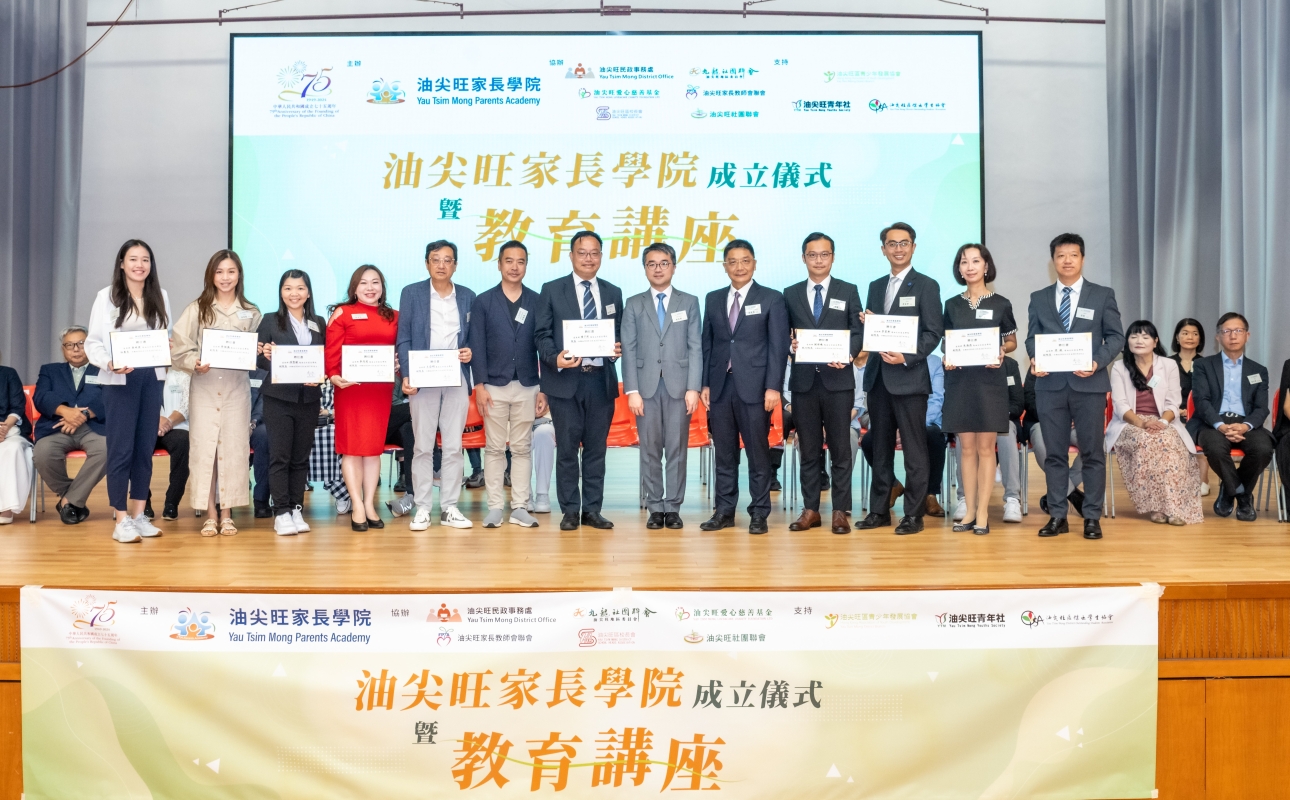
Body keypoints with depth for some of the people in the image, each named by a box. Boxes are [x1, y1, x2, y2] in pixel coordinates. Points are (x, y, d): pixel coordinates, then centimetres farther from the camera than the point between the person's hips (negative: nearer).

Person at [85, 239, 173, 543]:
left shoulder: (161, 297, 10)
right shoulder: (106, 297, -2)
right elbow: (93, 342, -4)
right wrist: (109, 363, -21)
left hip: (153, 379, 4)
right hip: (119, 380, -4)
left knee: (145, 448, 8)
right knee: (121, 449, -3)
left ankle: (139, 515, 17)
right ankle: (121, 520, 3)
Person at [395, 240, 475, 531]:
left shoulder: (468, 296, 10)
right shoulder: (411, 293, 4)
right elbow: (403, 339, 1)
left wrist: (471, 352, -7)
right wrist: (406, 375, -9)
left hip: (457, 380, 2)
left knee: (454, 446, 4)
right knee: (423, 446, 1)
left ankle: (449, 507, 11)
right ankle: (422, 508, 8)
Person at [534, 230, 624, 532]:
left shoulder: (613, 293, 14)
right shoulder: (552, 290, 4)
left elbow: (620, 335, 14)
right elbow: (541, 334, -1)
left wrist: (618, 349, -8)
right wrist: (555, 358, -19)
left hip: (601, 380, 3)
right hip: (565, 380, -3)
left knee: (596, 448, 7)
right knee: (567, 448, 2)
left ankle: (592, 510, 15)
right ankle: (570, 510, 12)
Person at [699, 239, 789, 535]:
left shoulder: (771, 299, 2)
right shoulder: (713, 299, 13)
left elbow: (778, 347, -3)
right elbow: (707, 344, 13)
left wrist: (773, 387, -11)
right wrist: (705, 384, 6)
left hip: (754, 387, -3)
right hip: (720, 387, 4)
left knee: (758, 453, 1)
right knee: (724, 454, 8)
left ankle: (759, 514, 10)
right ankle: (724, 511, 16)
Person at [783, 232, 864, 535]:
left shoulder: (848, 291, 7)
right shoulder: (791, 294, 11)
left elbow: (859, 331, 3)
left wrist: (848, 354, -16)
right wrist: (790, 345, -10)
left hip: (837, 379, -1)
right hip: (803, 380, 2)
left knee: (840, 448, 2)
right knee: (808, 449, 7)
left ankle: (840, 511, 9)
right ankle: (810, 509, 14)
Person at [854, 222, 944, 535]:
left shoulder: (926, 286, -1)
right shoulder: (875, 287, 16)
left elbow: (934, 333, -6)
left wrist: (906, 357, -18)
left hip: (909, 377, -6)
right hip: (878, 377, 6)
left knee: (914, 450, -1)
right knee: (880, 448, 10)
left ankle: (914, 515, 5)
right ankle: (879, 510, 18)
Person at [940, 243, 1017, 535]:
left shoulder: (1000, 304, 2)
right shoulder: (952, 305, 8)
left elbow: (1011, 342, 10)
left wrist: (1001, 352, -11)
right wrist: (946, 358, -7)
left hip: (990, 380, -2)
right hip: (960, 380, 2)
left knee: (986, 447, -1)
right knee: (966, 447, 4)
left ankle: (983, 513, 3)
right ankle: (969, 511, 10)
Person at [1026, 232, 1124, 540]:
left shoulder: (1103, 295, 6)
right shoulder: (1039, 298, 12)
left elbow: (1116, 337, 3)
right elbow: (1032, 338, 11)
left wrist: (1098, 362, -14)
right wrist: (1035, 359, -11)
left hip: (1089, 383, -2)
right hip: (1050, 384, 2)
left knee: (1092, 452, 2)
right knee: (1054, 452, 4)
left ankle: (1092, 517, 10)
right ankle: (1057, 516, 11)